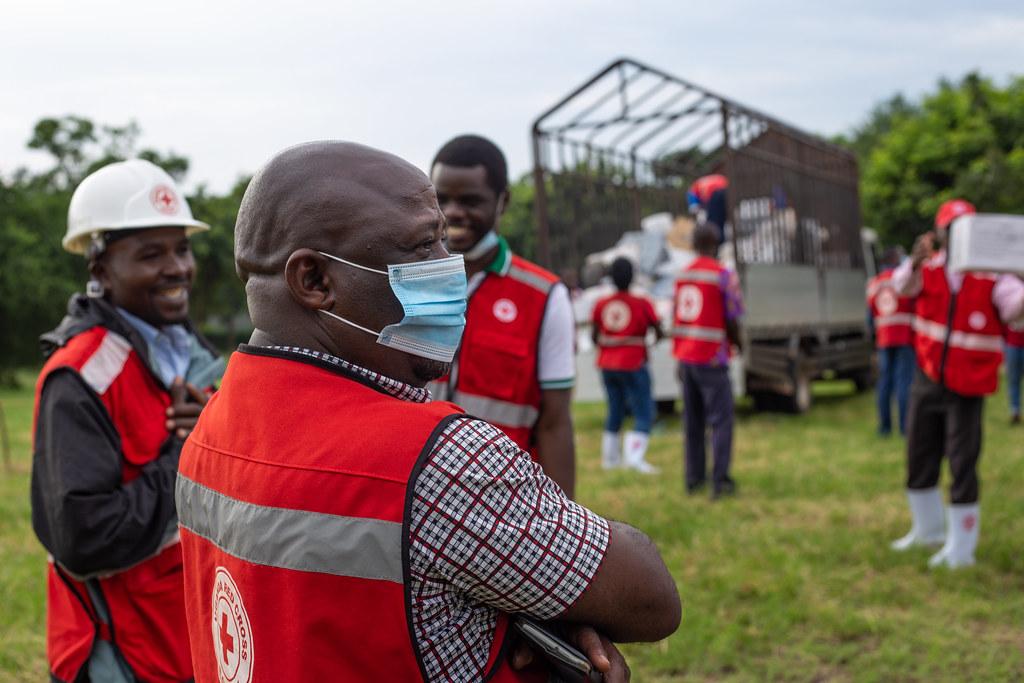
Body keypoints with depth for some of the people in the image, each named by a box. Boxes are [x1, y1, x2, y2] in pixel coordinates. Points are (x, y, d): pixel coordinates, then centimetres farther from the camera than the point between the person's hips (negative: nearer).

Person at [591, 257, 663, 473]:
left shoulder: (601, 304, 0)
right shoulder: (642, 304, -11)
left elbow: (594, 336, 7)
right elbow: (659, 333, -3)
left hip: (607, 365, 5)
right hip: (632, 365, -5)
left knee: (615, 411, 18)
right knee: (644, 414, -1)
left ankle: (610, 457, 23)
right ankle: (634, 456, -15)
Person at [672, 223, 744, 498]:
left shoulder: (683, 275, 8)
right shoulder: (724, 276, -10)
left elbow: (677, 318, 12)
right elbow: (732, 320, -11)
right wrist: (738, 343, 11)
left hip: (685, 356, 6)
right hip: (711, 359, -6)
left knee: (693, 421, 14)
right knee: (721, 419, 0)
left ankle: (694, 478, 19)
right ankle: (720, 481, -3)